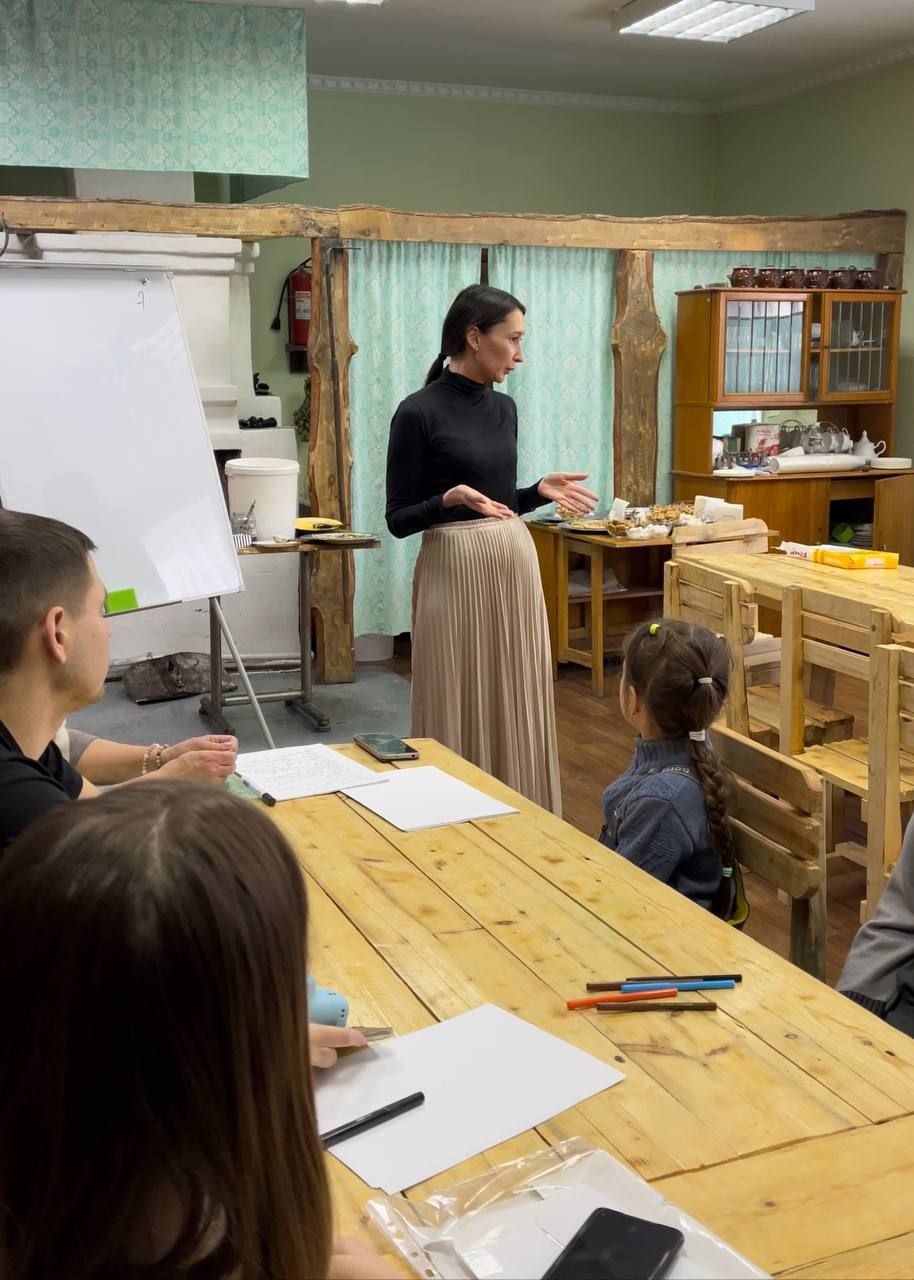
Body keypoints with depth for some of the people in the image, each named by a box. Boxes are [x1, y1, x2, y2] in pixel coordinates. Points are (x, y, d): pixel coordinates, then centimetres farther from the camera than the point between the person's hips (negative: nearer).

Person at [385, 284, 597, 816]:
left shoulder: (504, 408, 10)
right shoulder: (419, 412, -10)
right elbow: (399, 519, -8)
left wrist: (542, 491, 1)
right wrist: (451, 500, -25)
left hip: (516, 565, 7)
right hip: (456, 572, -7)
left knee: (518, 706, 11)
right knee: (461, 713, 1)